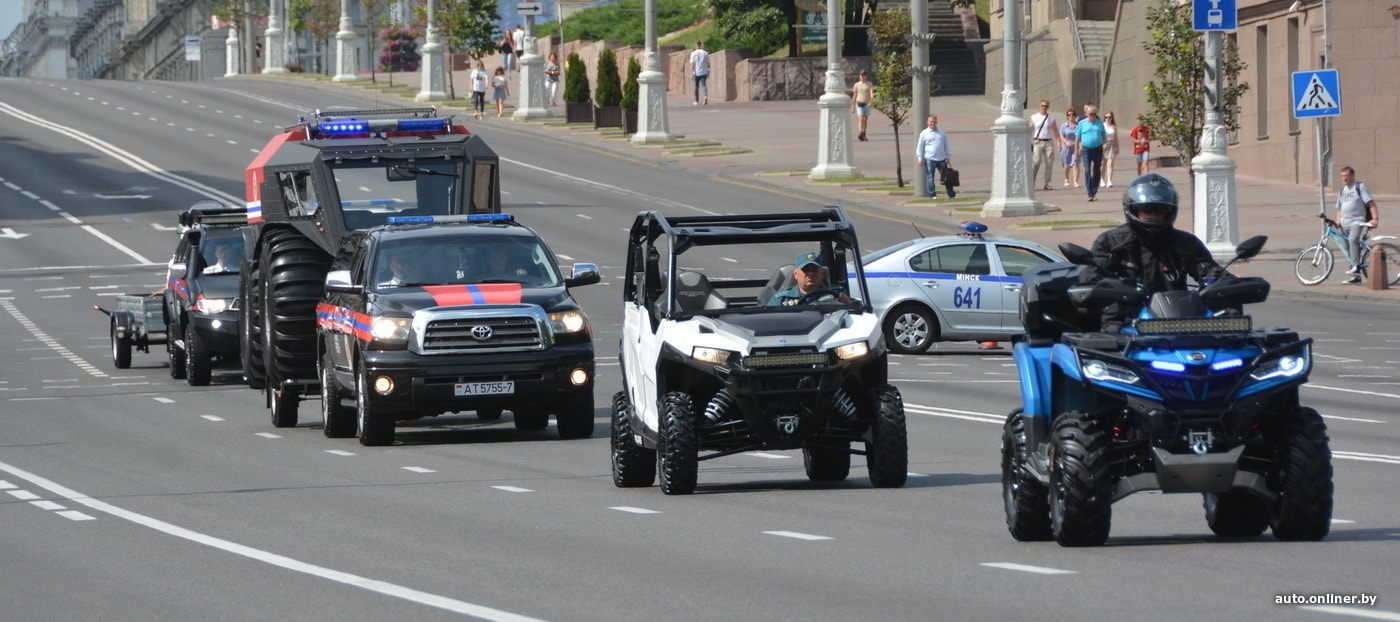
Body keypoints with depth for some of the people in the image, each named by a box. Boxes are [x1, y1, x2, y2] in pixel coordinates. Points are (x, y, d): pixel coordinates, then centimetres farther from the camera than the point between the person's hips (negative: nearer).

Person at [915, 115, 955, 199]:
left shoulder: (941, 133, 14)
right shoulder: (924, 133, 4)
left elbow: (946, 146, 18)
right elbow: (920, 147, 4)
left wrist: (948, 157, 12)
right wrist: (920, 158, -4)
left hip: (941, 158, 3)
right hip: (929, 159, -3)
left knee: (945, 176, 4)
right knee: (930, 177, -2)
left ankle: (951, 194, 8)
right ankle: (932, 195, 4)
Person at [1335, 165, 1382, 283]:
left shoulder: (1360, 187, 1)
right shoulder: (1342, 191, 20)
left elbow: (1371, 203, -7)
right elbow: (1339, 209, 24)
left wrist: (1375, 218, -19)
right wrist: (1338, 221, 4)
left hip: (1357, 221, -7)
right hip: (1345, 223, 7)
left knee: (1353, 239, -32)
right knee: (1349, 247, 7)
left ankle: (1356, 267, -38)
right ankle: (1356, 276, 12)